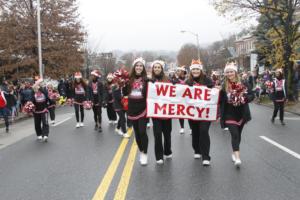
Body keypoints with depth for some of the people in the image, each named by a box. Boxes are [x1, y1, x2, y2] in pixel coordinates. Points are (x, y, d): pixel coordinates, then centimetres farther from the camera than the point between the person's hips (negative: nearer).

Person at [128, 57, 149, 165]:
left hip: (143, 109, -4)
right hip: (132, 109, 4)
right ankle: (141, 152, 28)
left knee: (142, 132, -9)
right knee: (137, 133, 12)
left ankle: (145, 154, 5)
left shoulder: (146, 80, -3)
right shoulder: (130, 79, 5)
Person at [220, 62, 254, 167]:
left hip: (241, 114, 3)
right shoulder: (223, 86, -5)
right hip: (230, 115, -3)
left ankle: (234, 152, 34)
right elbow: (220, 100, -4)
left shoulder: (243, 83, -1)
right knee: (234, 134, -13)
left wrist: (245, 98, -18)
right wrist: (220, 114, -9)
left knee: (238, 134, 15)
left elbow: (252, 95, 1)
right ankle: (237, 157, -15)